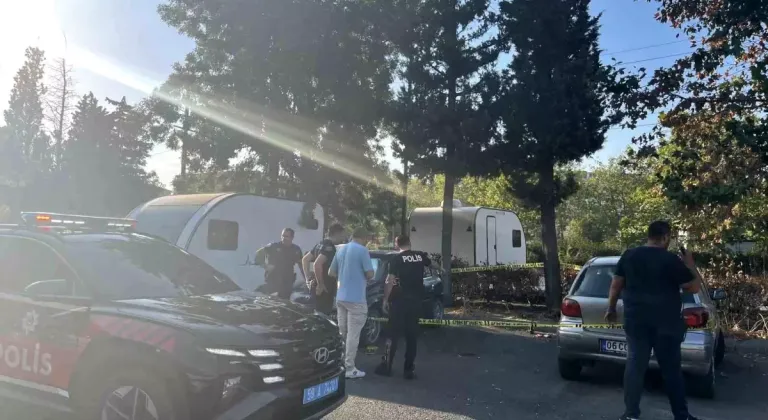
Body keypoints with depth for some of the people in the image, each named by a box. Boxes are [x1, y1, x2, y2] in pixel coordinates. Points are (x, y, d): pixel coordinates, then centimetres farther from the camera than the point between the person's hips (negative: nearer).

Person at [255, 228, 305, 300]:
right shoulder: (274, 246, -4)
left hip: (287, 283, 2)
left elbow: (301, 265, 8)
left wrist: (306, 280, 1)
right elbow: (258, 253, 0)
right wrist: (265, 265, -10)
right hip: (271, 281, -2)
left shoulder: (296, 249, 4)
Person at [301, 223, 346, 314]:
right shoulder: (329, 247, -17)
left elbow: (305, 259, 19)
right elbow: (317, 264, -30)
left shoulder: (321, 245, 13)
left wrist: (309, 277, 16)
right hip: (323, 290, -10)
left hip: (315, 287, 10)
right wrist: (320, 284, -22)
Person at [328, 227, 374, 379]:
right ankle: (349, 368, -1)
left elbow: (331, 272, 16)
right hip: (355, 299, -7)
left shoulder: (341, 250, 12)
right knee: (353, 334, -3)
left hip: (340, 297, 8)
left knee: (341, 333, 15)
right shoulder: (362, 250, -11)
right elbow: (370, 274, -12)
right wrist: (366, 278, 9)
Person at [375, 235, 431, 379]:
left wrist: (385, 299, -4)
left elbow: (390, 281, -11)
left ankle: (386, 366, 8)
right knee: (412, 335, 8)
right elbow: (432, 264, 26)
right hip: (415, 301, 3)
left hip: (399, 301, -3)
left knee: (394, 334, 4)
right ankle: (408, 369, 10)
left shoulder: (396, 259, -6)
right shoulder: (420, 256, 6)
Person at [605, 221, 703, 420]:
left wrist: (611, 309, 16)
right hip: (665, 323, -2)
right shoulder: (671, 260, -10)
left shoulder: (629, 256, 2)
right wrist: (690, 263, 10)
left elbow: (616, 285, 6)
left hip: (636, 320, 3)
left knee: (635, 365, 5)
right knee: (671, 369, 9)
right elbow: (695, 287, -2)